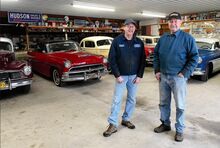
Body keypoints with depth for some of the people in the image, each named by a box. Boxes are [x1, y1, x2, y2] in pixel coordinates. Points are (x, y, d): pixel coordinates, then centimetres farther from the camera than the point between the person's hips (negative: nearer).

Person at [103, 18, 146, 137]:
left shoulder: (139, 42, 2)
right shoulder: (117, 41, -6)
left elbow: (142, 60, 4)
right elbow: (111, 59, -8)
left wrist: (140, 75, -3)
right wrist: (117, 75, -12)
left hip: (134, 76, 3)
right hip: (121, 75, -3)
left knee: (132, 99, 11)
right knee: (117, 100, -1)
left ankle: (126, 119, 29)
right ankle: (113, 125, 8)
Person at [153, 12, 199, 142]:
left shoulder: (187, 38, -6)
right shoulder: (163, 38, 8)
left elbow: (194, 57, -8)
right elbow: (156, 54, 13)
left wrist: (185, 73, -13)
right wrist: (157, 70, 5)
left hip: (178, 77, -4)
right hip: (163, 76, 5)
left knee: (180, 106, 6)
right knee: (164, 103, 15)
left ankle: (179, 130, 22)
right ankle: (165, 124, 33)